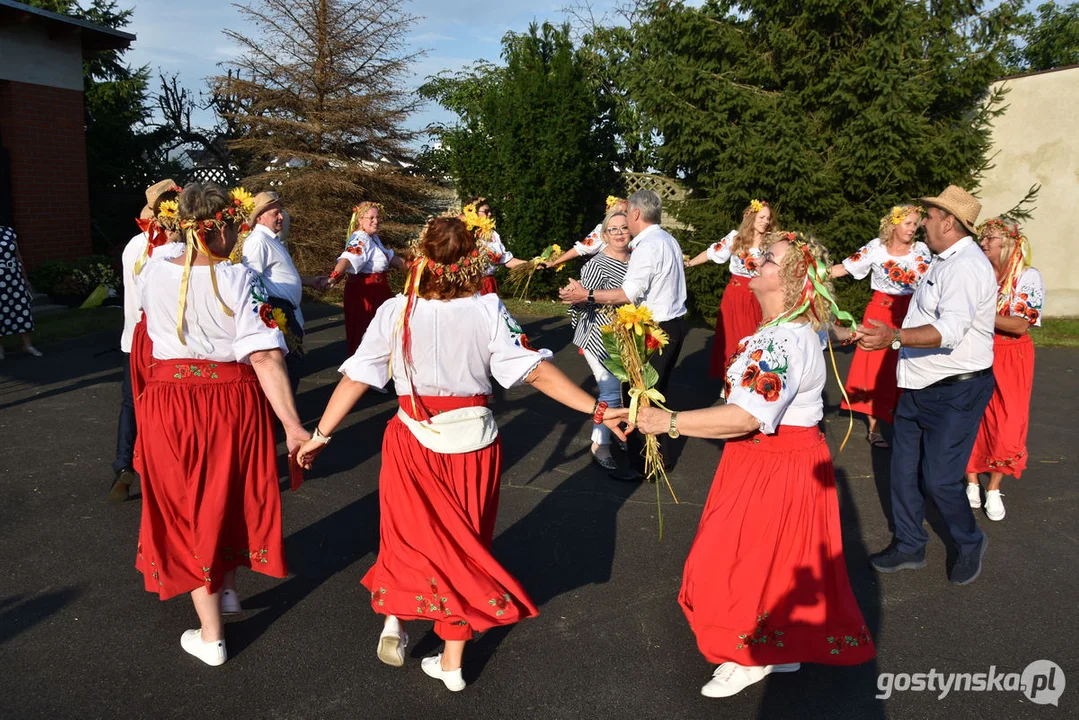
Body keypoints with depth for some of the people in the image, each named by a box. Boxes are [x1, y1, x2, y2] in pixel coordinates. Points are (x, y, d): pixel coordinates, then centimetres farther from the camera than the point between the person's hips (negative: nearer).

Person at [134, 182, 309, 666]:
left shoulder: (152, 272, -4)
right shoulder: (240, 280, -16)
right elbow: (265, 358, -22)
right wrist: (293, 425, -20)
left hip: (170, 400, 2)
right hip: (234, 400, -2)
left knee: (186, 506, 13)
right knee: (230, 497, 24)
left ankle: (211, 636, 22)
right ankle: (227, 588, 41)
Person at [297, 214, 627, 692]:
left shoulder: (396, 312, -9)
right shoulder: (488, 310, -12)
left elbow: (355, 379, -6)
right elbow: (535, 370, -17)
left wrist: (320, 435, 5)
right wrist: (597, 410, -13)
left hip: (414, 439, 0)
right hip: (472, 442, 0)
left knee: (411, 534, 25)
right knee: (462, 545, 15)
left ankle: (394, 616, 13)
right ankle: (451, 662, 25)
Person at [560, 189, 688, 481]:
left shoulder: (647, 246, -18)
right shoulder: (668, 240, 13)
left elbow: (629, 293, -22)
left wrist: (587, 295, -18)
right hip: (675, 323, 10)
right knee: (656, 392, 19)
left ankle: (642, 465, 6)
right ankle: (661, 455, 30)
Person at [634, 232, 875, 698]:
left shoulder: (784, 340, -28)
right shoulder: (788, 329, 7)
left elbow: (747, 417, -34)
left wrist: (669, 422, -31)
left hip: (778, 466, -10)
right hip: (773, 458, 10)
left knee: (756, 558, 3)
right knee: (771, 558, 20)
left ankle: (752, 658, 22)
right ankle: (782, 650, 35)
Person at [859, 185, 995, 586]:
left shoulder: (966, 266, -19)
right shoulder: (944, 262, 13)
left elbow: (950, 330, -34)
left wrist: (895, 338, -46)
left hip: (956, 391, -10)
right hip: (920, 387, 10)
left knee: (938, 479, -5)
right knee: (904, 470, 12)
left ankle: (970, 544, 22)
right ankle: (909, 546, 27)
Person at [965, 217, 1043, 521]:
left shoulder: (1028, 277, -8)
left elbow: (1021, 325, -16)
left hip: (1010, 360, -2)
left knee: (1007, 427, 2)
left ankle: (994, 489, 18)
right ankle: (972, 483, 21)